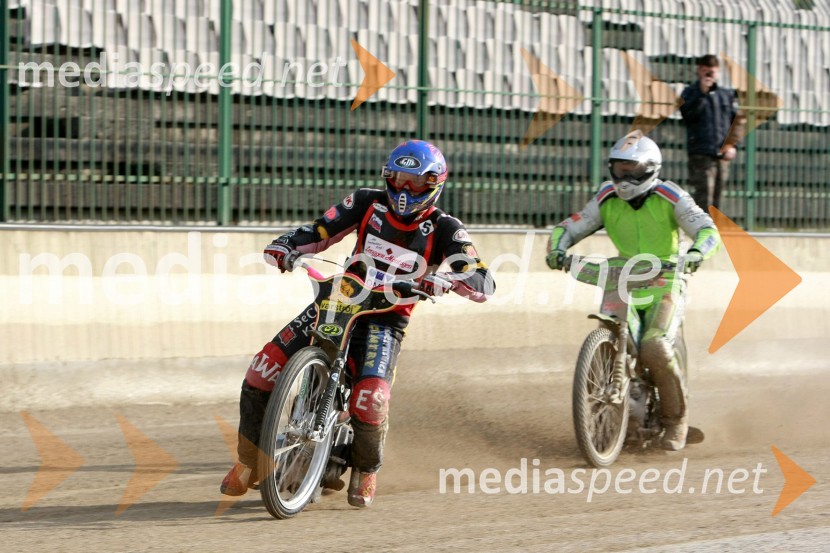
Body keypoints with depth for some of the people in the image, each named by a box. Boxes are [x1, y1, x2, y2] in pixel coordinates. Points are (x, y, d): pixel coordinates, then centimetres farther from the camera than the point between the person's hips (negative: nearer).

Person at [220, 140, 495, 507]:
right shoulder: (368, 204, 2)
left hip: (386, 317, -3)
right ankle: (250, 459, 6)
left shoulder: (443, 229, -7)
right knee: (263, 368, -13)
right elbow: (318, 232, 2)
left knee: (371, 399, -28)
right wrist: (285, 248, -19)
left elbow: (483, 283, -18)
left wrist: (441, 280, -37)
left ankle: (366, 470, 6)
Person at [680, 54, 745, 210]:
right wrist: (702, 93, -16)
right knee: (704, 198, -13)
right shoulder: (690, 93, 3)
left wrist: (731, 144, 3)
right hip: (701, 154, -5)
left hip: (722, 156, 5)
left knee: (716, 201, 9)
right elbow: (688, 116, -15)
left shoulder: (727, 94, 14)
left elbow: (737, 121, 15)